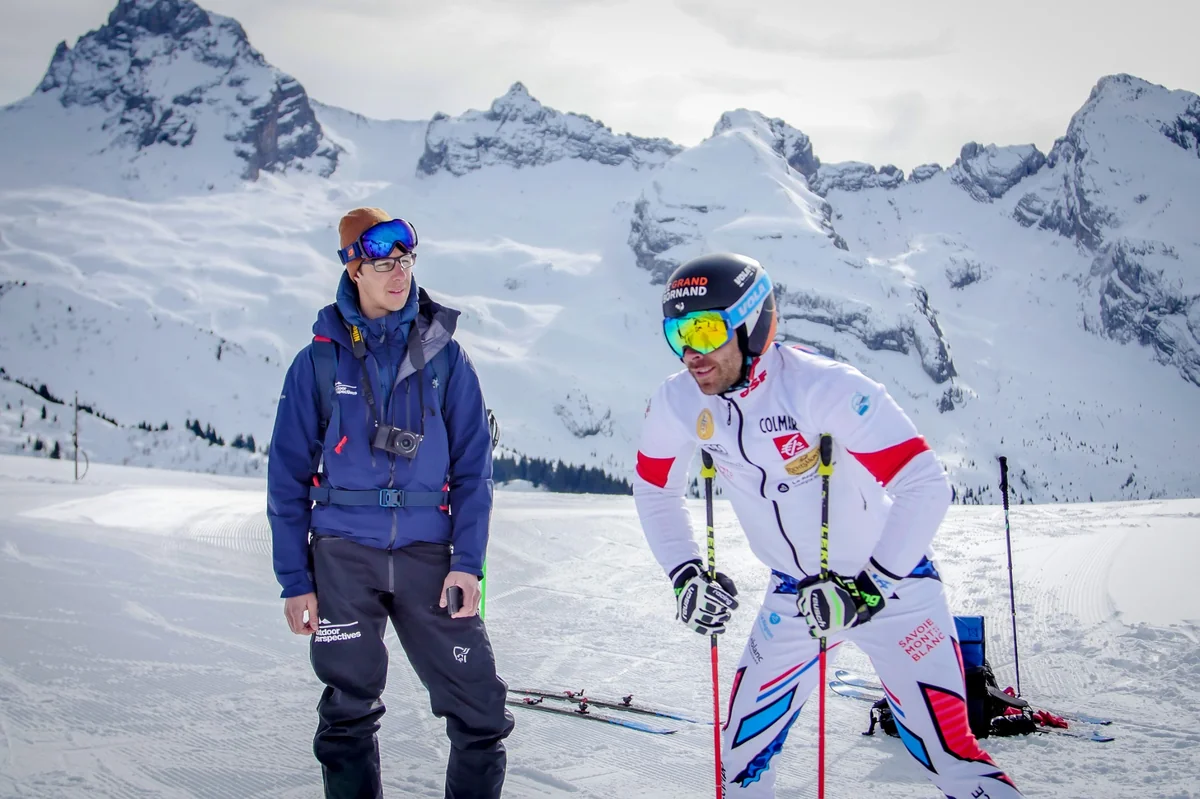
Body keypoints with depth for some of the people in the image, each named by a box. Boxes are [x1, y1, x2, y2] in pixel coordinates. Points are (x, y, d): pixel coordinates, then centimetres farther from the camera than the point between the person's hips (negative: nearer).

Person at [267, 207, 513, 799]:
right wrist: (295, 579, -1)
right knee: (348, 713, 7)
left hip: (427, 550, 1)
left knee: (480, 708, -2)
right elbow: (288, 477, 4)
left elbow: (472, 466, 5)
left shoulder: (443, 355, 5)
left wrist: (468, 562, -6)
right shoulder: (320, 359, 3)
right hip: (343, 554, 0)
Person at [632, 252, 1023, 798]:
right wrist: (685, 573, -4)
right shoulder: (677, 404, -11)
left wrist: (870, 587, -33)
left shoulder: (824, 386, -29)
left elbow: (926, 487, -30)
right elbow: (656, 493, 9)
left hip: (889, 583, -5)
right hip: (795, 592, 5)